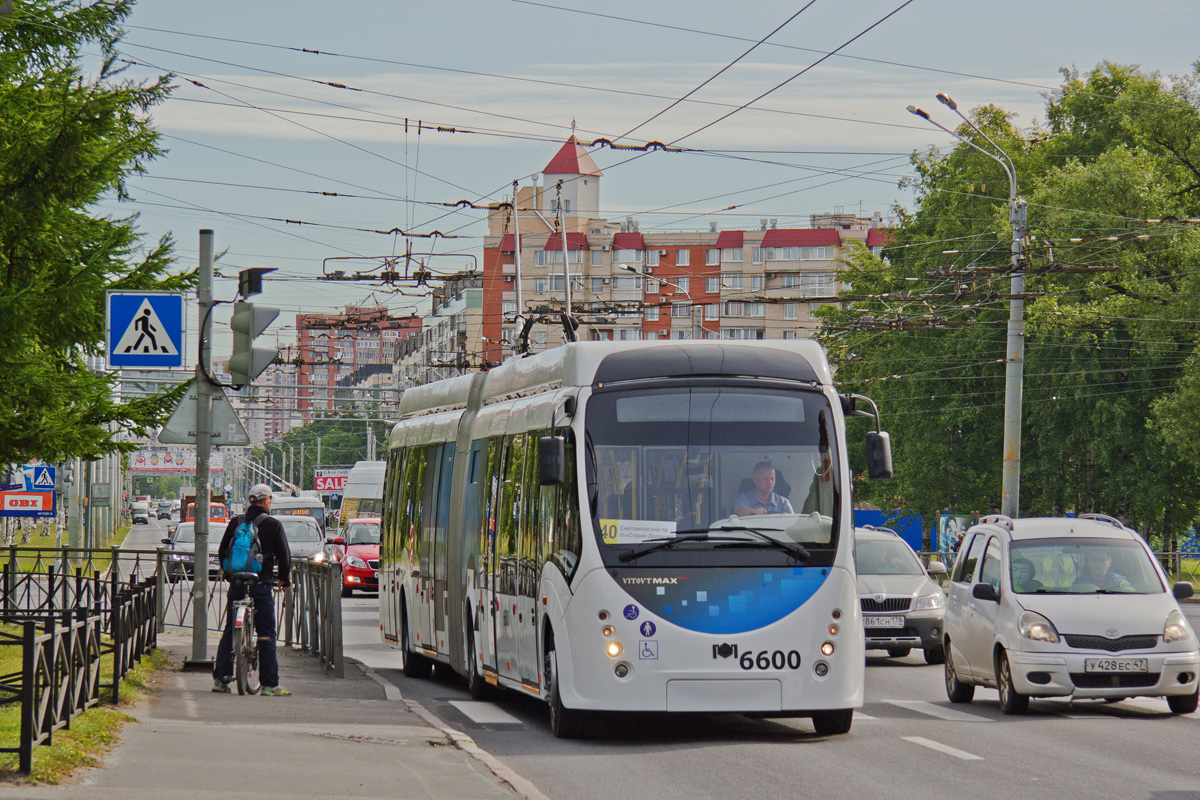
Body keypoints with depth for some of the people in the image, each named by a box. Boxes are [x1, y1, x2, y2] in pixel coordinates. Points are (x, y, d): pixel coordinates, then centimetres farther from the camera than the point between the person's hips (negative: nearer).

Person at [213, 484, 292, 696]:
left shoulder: (236, 522, 7)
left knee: (229, 632, 12)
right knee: (266, 635, -1)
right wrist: (283, 579, 15)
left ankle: (220, 678, 9)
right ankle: (269, 684, -3)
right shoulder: (273, 525, -4)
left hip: (236, 584, 4)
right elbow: (284, 555, -2)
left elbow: (222, 552, 12)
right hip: (261, 585, -4)